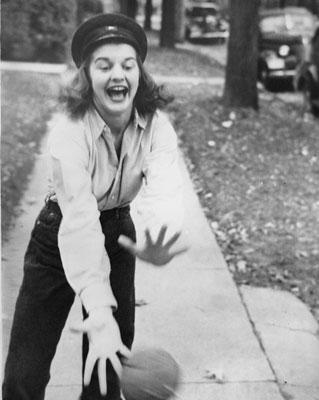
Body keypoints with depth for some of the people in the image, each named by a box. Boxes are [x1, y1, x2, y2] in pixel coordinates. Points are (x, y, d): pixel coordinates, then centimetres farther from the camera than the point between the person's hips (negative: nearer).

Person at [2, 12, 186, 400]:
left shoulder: (156, 126, -16)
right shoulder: (69, 128, -27)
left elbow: (165, 192, -33)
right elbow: (80, 218, -35)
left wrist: (159, 242, -57)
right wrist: (99, 313, -44)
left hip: (118, 230, 3)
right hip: (60, 236, -3)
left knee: (111, 360, 11)